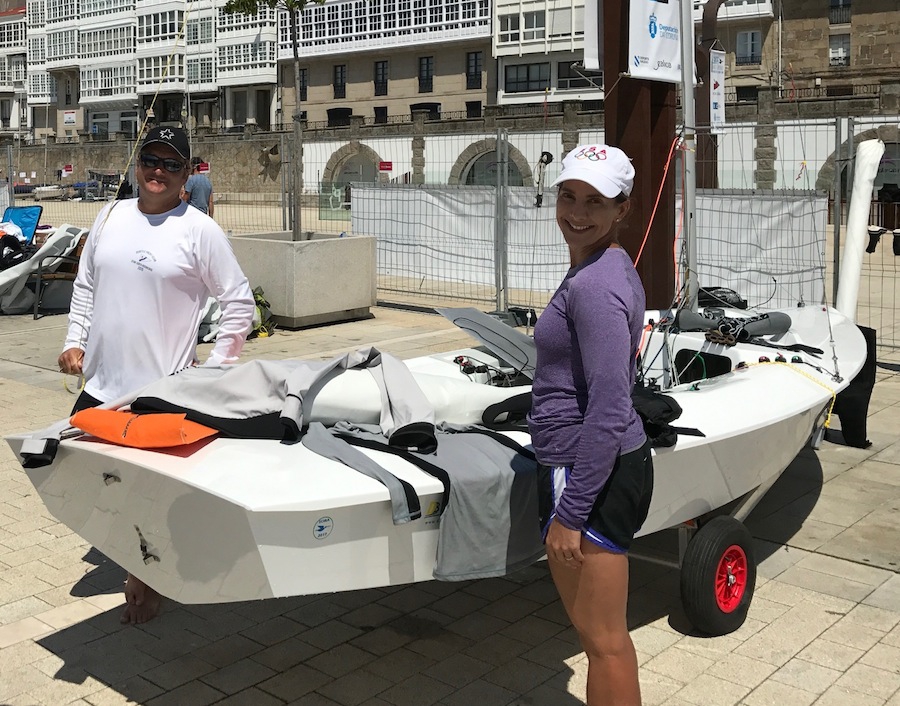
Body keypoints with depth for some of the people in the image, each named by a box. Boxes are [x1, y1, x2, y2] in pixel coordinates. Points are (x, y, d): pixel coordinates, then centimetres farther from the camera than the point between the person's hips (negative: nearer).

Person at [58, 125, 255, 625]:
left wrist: (217, 366, -7)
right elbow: (86, 285, 18)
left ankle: (150, 582, 22)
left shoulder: (199, 229, -7)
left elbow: (240, 302, -5)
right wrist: (75, 340, 9)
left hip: (164, 391, -5)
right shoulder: (112, 216, 8)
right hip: (101, 382, 6)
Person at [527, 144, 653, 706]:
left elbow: (609, 411, -24)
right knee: (604, 633, 23)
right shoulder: (603, 269, 11)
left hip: (589, 476, -10)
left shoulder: (595, 285, -20)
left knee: (603, 640, 5)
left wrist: (569, 513, -20)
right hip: (613, 468, 10)